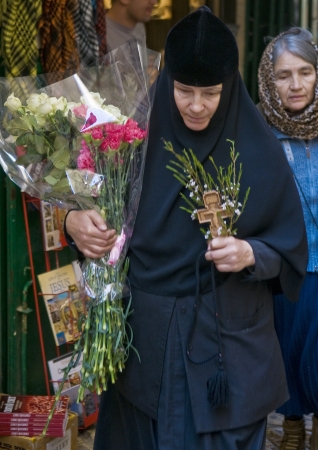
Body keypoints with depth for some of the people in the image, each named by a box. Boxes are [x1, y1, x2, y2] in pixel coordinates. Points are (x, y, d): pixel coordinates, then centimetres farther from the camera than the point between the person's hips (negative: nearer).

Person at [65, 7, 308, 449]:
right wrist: (74, 220, -16)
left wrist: (250, 254, -23)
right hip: (145, 337, 2)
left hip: (229, 343, -2)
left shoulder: (258, 151, -8)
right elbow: (100, 216, 6)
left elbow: (290, 248, -3)